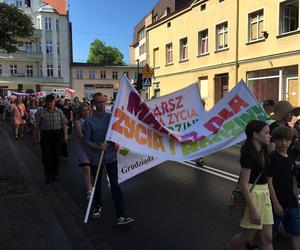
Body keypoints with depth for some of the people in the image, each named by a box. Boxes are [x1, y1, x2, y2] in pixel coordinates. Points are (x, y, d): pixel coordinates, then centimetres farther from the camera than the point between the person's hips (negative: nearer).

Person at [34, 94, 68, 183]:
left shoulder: (59, 112, 1)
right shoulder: (41, 112, -1)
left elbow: (64, 124, 2)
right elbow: (38, 125, 3)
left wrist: (65, 135, -1)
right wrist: (36, 136, 1)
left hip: (57, 135, 1)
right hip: (46, 135, 0)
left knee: (56, 155, 8)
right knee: (46, 155, 0)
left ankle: (54, 174, 24)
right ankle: (48, 175, 15)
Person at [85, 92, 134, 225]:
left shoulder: (111, 117, 0)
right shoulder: (89, 121, -6)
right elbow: (87, 141, -7)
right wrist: (98, 147, -22)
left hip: (111, 156, 0)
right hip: (96, 157, 0)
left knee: (115, 184, -6)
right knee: (97, 183, 17)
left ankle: (120, 216, -6)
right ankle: (98, 206, 42)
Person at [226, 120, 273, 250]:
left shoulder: (263, 151, 6)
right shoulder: (248, 153, -19)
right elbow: (244, 184, -21)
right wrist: (253, 210, -20)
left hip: (264, 195, 8)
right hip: (251, 195, -8)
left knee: (267, 238, 10)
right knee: (247, 236, 7)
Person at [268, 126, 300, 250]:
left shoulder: (290, 159, 8)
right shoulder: (272, 158, -14)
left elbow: (289, 182, 15)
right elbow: (269, 182, -16)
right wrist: (276, 203, -17)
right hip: (277, 203, -6)